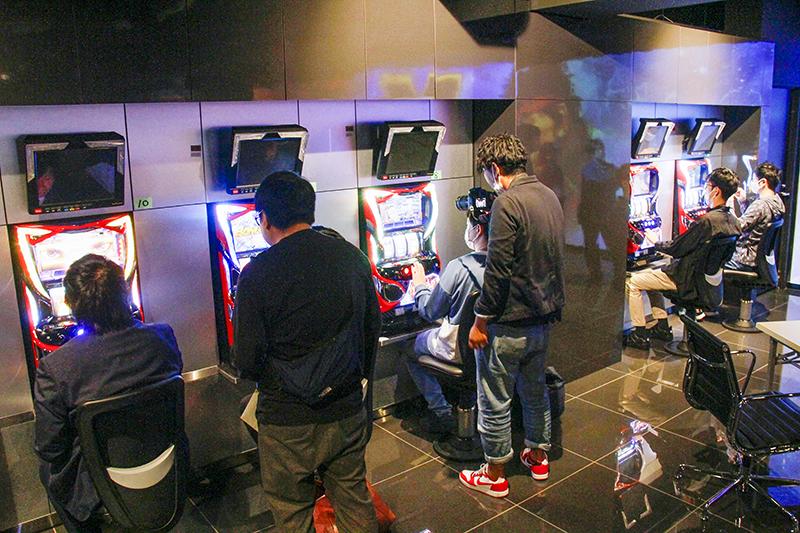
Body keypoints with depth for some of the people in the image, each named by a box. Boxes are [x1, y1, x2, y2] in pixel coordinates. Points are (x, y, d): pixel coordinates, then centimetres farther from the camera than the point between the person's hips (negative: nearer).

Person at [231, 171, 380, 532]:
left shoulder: (258, 274, -17)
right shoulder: (352, 258, -4)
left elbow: (247, 363, -16)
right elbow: (372, 328, 5)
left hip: (288, 423, -4)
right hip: (348, 414, 4)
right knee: (355, 503, 23)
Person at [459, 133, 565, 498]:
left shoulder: (507, 203, -19)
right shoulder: (549, 196, 8)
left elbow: (498, 270, -22)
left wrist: (481, 320, -14)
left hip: (509, 323, -9)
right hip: (544, 317, 9)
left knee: (494, 402, 6)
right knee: (535, 390, 24)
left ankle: (494, 477, 21)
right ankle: (538, 457, 40)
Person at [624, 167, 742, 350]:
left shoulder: (707, 221, -26)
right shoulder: (731, 220, 3)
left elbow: (675, 249, -19)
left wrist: (655, 241, 0)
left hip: (686, 279, -9)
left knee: (633, 282, -1)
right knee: (648, 275, 26)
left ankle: (640, 336, 3)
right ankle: (662, 327, 26)